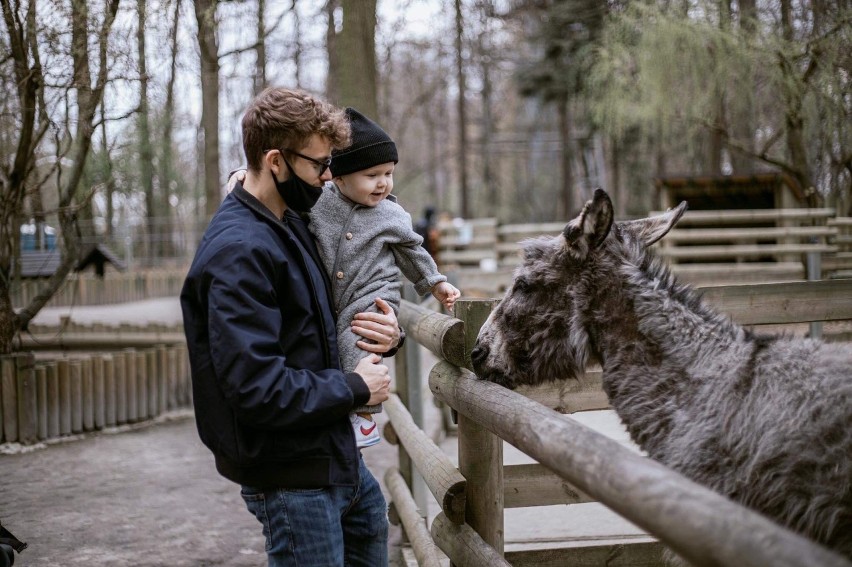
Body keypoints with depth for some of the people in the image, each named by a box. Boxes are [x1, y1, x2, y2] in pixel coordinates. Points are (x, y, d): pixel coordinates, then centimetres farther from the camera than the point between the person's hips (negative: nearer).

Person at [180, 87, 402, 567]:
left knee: (372, 522, 26)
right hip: (289, 472, -10)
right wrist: (356, 388, -15)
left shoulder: (293, 225, 8)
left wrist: (385, 335, -3)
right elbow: (258, 388, -29)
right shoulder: (239, 250, -23)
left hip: (334, 453, 10)